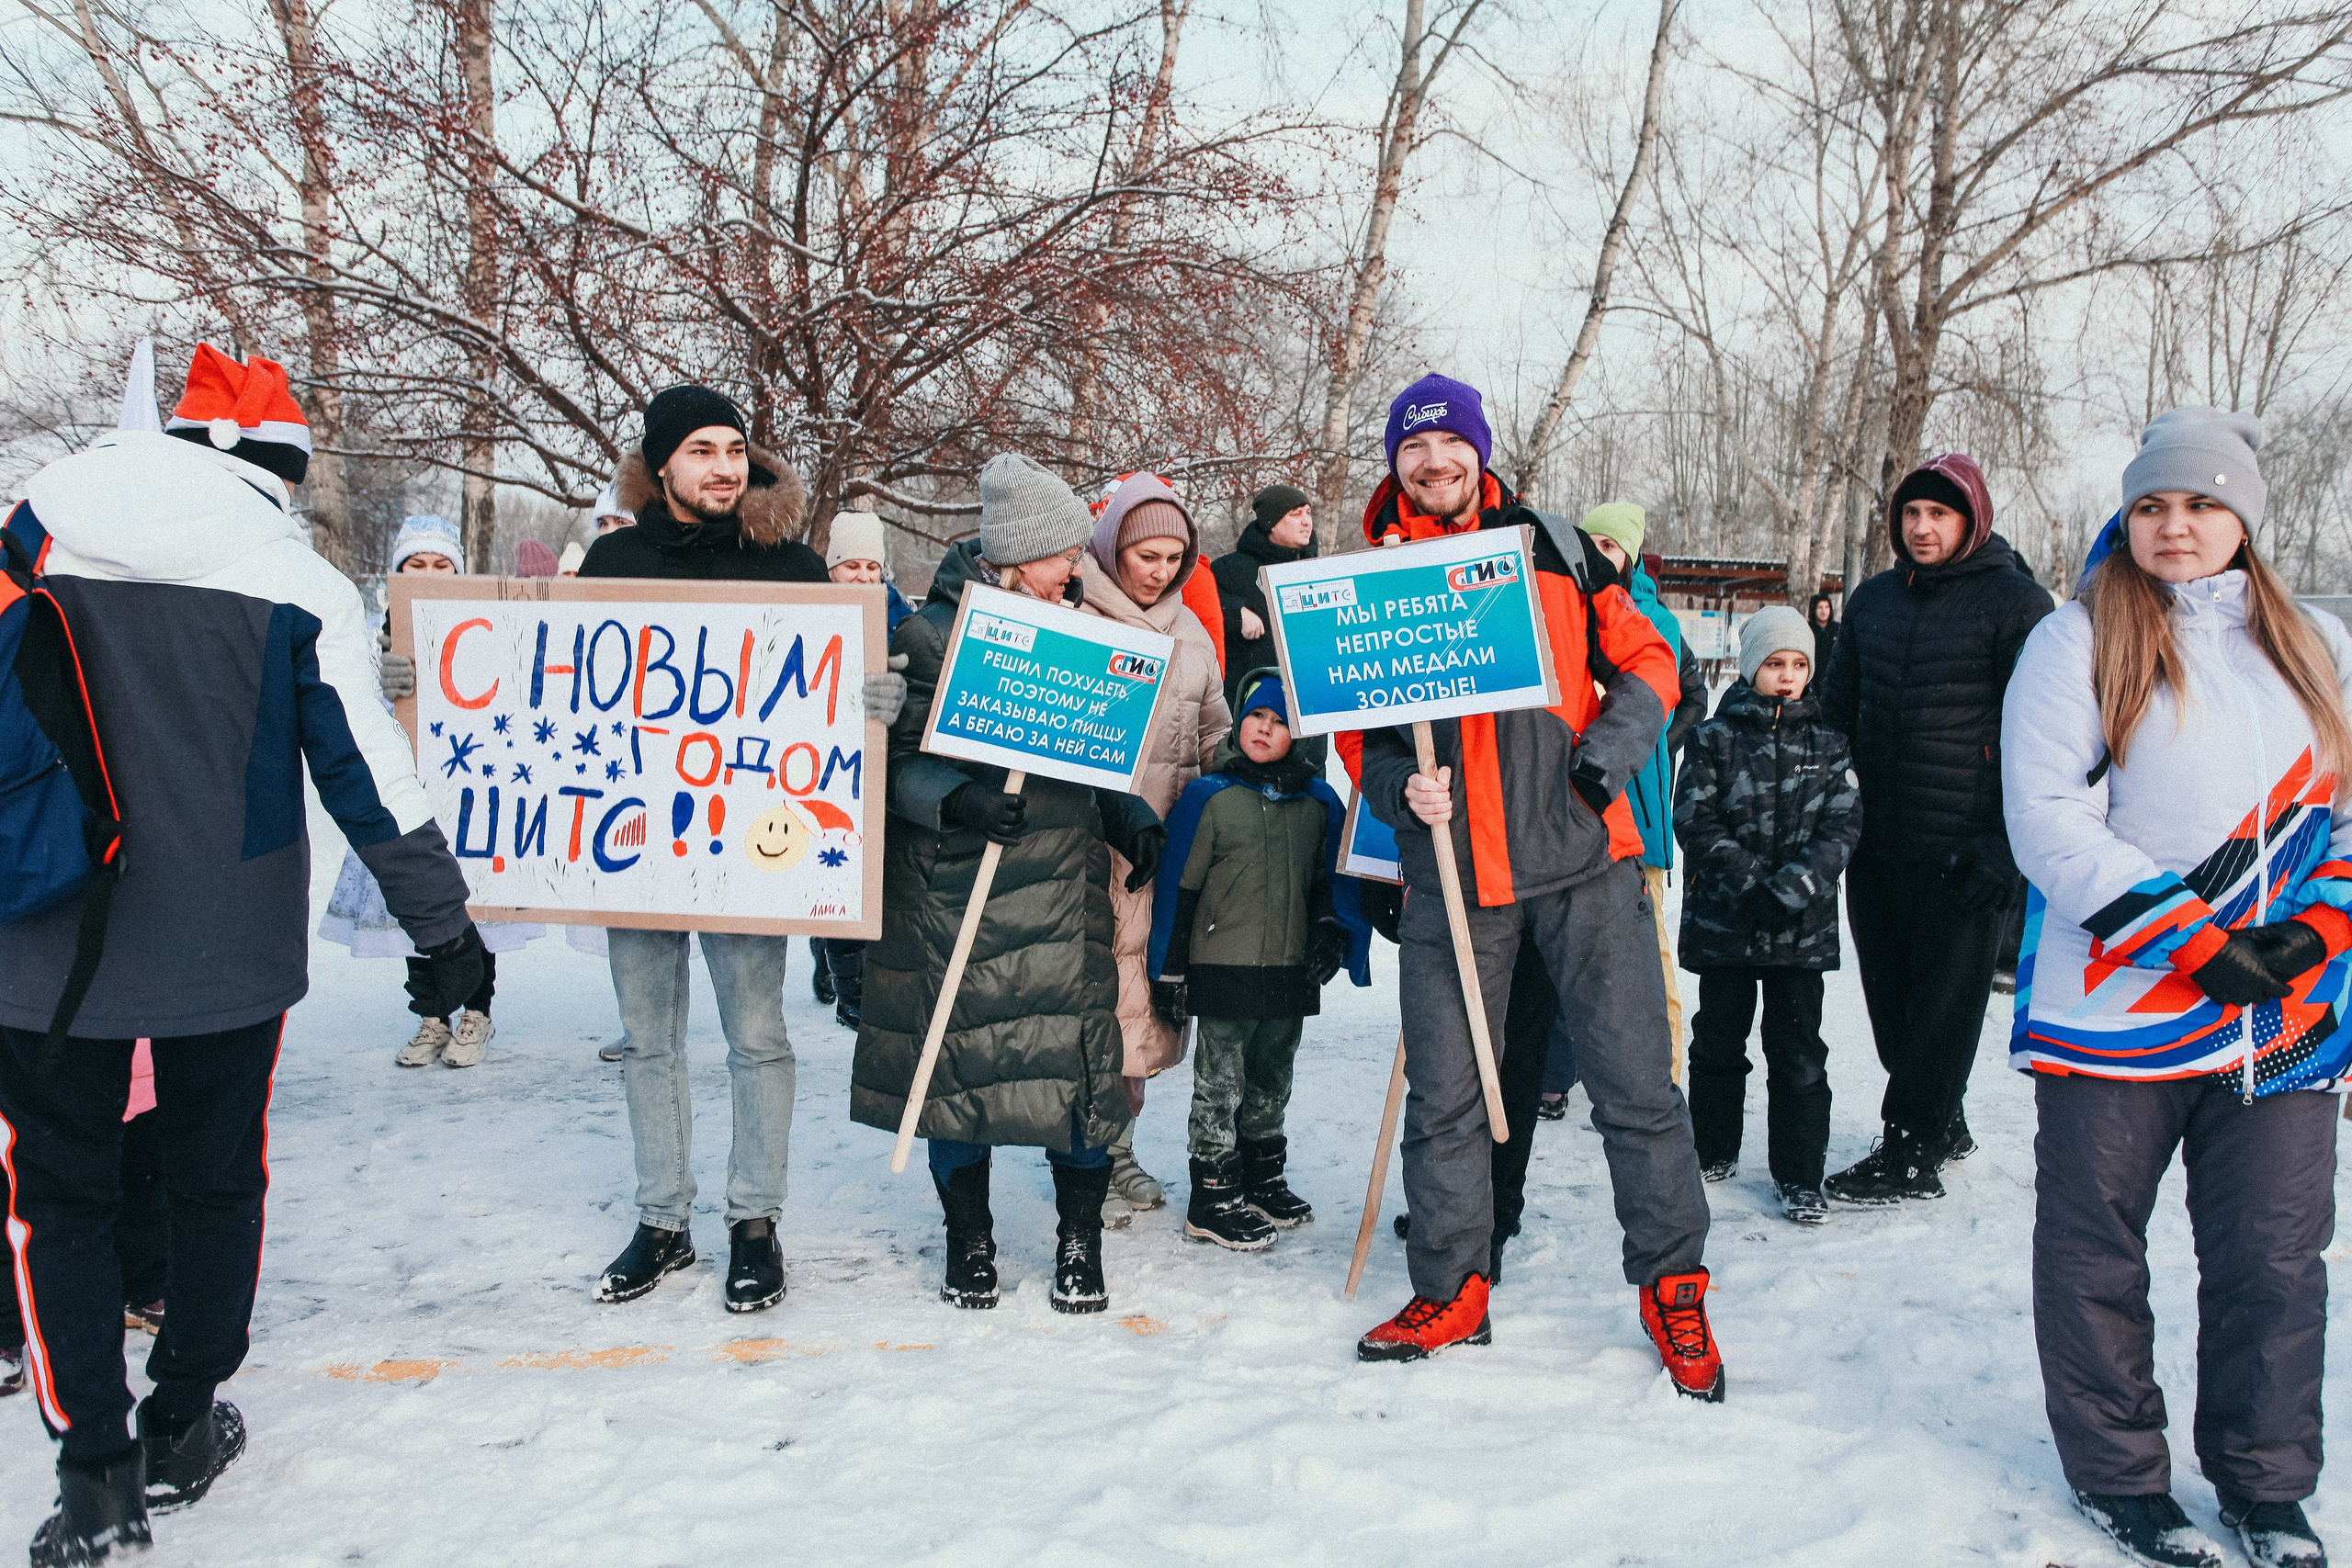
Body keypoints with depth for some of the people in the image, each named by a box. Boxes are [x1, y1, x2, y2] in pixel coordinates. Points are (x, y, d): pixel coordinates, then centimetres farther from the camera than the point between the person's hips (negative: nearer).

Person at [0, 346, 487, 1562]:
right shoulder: (302, 588, -7)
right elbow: (367, 773, -6)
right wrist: (442, 924, 3)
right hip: (227, 946, -1)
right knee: (215, 1177, 17)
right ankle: (181, 1432, 30)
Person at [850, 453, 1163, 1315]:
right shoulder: (931, 632, -3)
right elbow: (896, 760, -7)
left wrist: (1130, 815, 2)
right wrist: (955, 797, -25)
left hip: (1062, 878, 3)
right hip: (955, 880, -3)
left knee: (1076, 1048, -2)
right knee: (961, 1052, 4)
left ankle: (1079, 1244, 16)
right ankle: (969, 1241, 23)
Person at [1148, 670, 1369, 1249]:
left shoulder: (1319, 802, 6)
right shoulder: (1208, 795, -5)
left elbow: (1332, 876, 17)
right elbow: (1177, 886, -5)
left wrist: (1331, 933, 1)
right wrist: (1170, 969, -7)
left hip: (1292, 973, 4)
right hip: (1223, 968, -4)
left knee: (1272, 1080, 17)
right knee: (1219, 1082, 1)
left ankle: (1264, 1180, 32)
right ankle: (1213, 1200, 9)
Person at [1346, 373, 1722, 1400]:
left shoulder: (1555, 547, 8)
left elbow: (1645, 661, 10)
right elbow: (1359, 730, 11)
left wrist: (1611, 751, -7)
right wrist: (1402, 788, -9)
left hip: (1583, 859, -1)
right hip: (1452, 870, 1)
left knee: (1635, 1083, 1)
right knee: (1444, 1094, 7)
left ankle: (1672, 1287, 17)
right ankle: (1451, 1290, 24)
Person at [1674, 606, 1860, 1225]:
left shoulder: (1827, 742, 5)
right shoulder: (1715, 738, 0)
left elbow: (1842, 825, -2)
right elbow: (1696, 822, -5)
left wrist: (1791, 890, -15)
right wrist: (1750, 885, -15)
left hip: (1803, 925, 0)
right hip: (1724, 919, 0)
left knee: (1798, 1050, 2)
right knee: (1718, 1041, 12)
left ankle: (1799, 1175, 12)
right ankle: (1714, 1151, 29)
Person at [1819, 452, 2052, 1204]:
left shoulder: (2016, 603, -4)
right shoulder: (1871, 600, 12)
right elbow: (1835, 709, 21)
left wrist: (2009, 843, -13)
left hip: (1960, 850, -6)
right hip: (1875, 843, 6)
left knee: (1943, 1001, 1)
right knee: (1889, 995, 13)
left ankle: (1911, 1155, 9)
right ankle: (1943, 1127, 30)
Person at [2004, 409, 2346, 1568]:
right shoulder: (2078, 641, -2)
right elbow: (2048, 818, -11)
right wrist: (2196, 945, -15)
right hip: (2114, 1013, -3)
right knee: (2098, 1254, 7)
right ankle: (2118, 1475, 25)